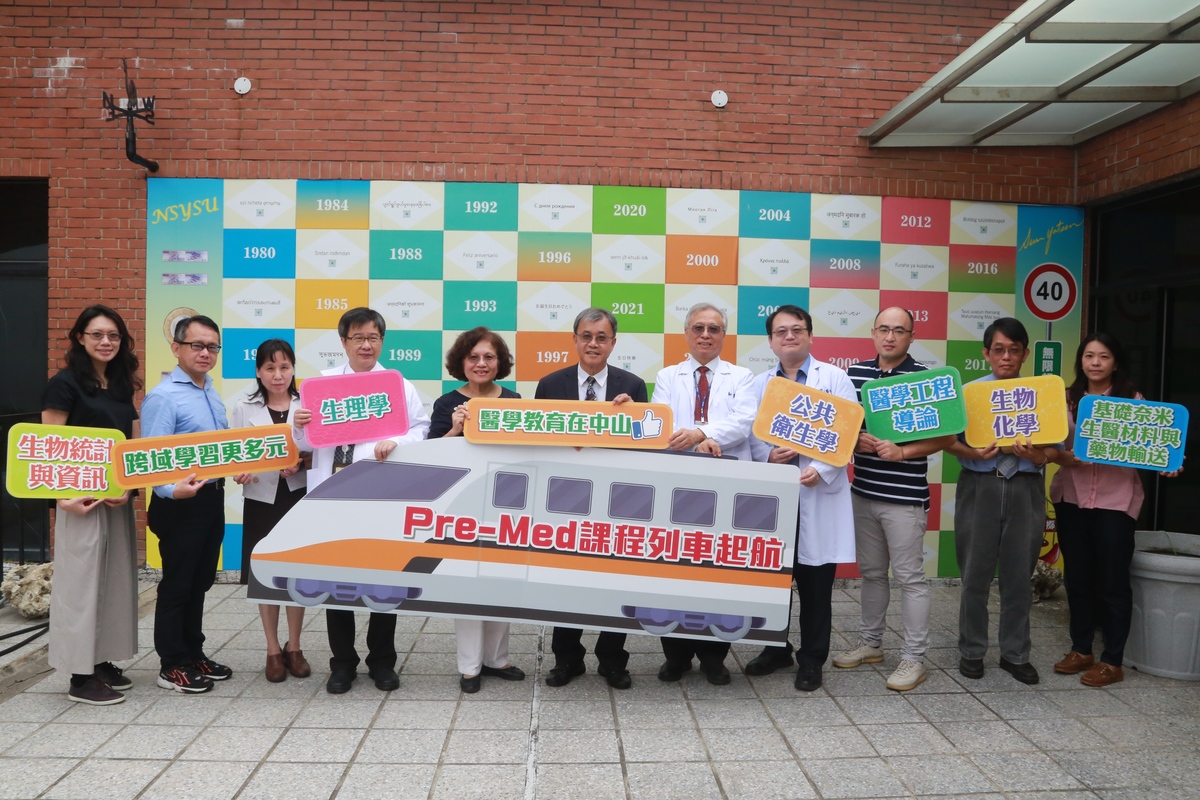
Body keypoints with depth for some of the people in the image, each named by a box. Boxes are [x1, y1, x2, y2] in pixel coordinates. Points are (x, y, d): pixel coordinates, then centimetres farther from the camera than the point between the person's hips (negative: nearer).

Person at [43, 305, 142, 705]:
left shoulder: (122, 387, 12)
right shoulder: (65, 384, -7)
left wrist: (128, 487, -2)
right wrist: (64, 495, -21)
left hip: (119, 499, 7)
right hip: (82, 499, -7)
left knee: (115, 578, 11)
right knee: (81, 581, -1)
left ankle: (104, 663, 23)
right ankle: (81, 677, 8)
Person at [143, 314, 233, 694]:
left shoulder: (212, 393, 11)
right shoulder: (164, 396, -15)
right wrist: (171, 490, -38)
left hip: (213, 499, 8)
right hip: (182, 503, -8)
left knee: (200, 581, 17)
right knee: (177, 585, 4)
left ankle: (194, 654, 30)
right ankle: (173, 666, 16)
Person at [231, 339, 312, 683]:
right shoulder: (244, 408, 1)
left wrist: (300, 462, -17)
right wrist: (240, 472, -20)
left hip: (299, 497, 0)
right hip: (261, 500, 0)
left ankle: (294, 647, 22)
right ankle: (273, 650, 21)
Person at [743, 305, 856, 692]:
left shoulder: (834, 378, 3)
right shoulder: (760, 384, 13)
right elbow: (751, 433, 8)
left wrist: (821, 470, -18)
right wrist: (768, 455, -14)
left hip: (819, 493, -3)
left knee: (815, 580, 4)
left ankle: (811, 659, 18)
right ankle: (775, 649, 27)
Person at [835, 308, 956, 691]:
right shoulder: (854, 373, 6)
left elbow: (945, 436, -5)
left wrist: (902, 452, -18)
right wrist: (856, 441, -8)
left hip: (905, 497, -5)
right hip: (863, 492, 5)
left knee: (910, 577, 2)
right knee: (871, 572, 16)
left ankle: (914, 659, 11)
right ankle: (870, 643, 30)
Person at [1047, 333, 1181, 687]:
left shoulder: (1133, 400, 1)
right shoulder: (1066, 399, 7)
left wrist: (1166, 464, -20)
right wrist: (1064, 458, -18)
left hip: (1116, 499, -3)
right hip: (1071, 497, 3)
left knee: (1112, 580, 1)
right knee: (1077, 577, 11)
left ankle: (1112, 661, 12)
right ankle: (1081, 650, 24)